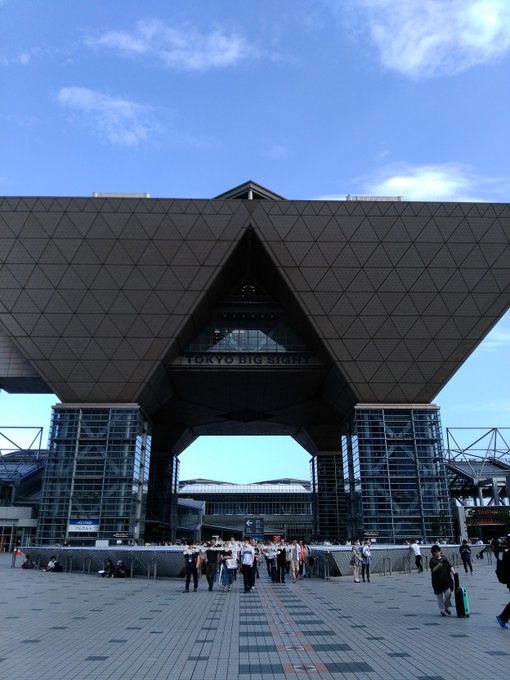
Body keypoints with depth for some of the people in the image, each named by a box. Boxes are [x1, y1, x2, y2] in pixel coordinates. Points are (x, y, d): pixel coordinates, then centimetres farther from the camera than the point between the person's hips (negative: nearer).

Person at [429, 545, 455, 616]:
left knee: (448, 594, 0)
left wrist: (454, 572, -9)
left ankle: (447, 608, 22)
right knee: (440, 596, 4)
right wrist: (439, 565, -32)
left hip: (446, 579, 3)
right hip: (437, 581, -3)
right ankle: (442, 610, 18)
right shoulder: (432, 560, -7)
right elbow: (433, 569, -17)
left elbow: (450, 566, 6)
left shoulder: (444, 558, 6)